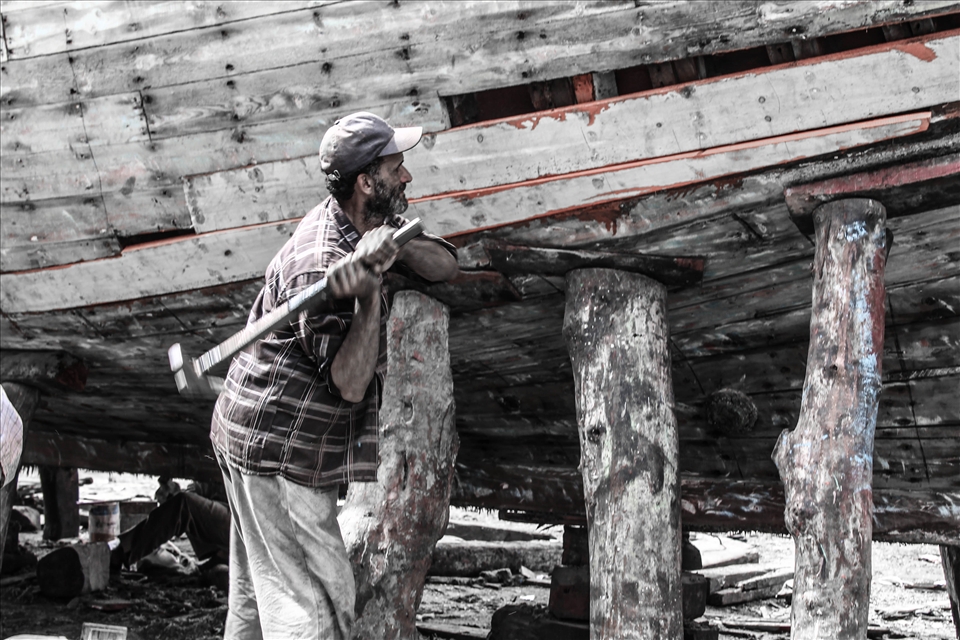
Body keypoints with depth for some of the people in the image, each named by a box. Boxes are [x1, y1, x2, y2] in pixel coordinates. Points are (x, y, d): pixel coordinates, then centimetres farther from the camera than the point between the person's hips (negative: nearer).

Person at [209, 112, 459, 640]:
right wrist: (371, 297, -35)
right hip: (278, 451, -10)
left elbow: (445, 265, -3)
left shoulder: (363, 227, 4)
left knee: (257, 598, 19)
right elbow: (348, 385, -25)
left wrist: (391, 246, -22)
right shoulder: (322, 265, -25)